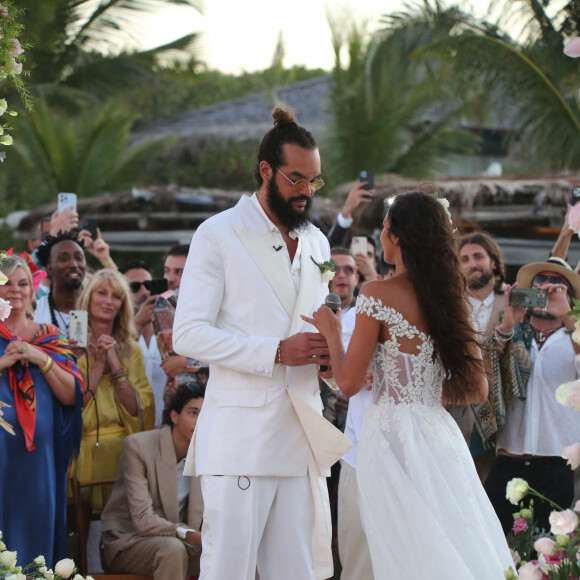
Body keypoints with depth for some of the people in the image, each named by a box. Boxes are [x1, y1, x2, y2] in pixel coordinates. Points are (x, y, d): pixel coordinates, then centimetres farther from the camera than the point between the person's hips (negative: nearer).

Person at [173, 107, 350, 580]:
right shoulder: (219, 234, -2)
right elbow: (188, 334, -10)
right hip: (240, 437, -6)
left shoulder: (316, 242, 19)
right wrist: (277, 352, -17)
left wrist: (330, 351, 4)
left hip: (300, 433, 6)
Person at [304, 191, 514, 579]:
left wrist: (331, 332, 8)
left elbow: (349, 382, -7)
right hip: (440, 433, 6)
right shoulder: (452, 297, 8)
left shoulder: (378, 295, -8)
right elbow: (477, 390, 9)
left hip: (393, 435, -6)